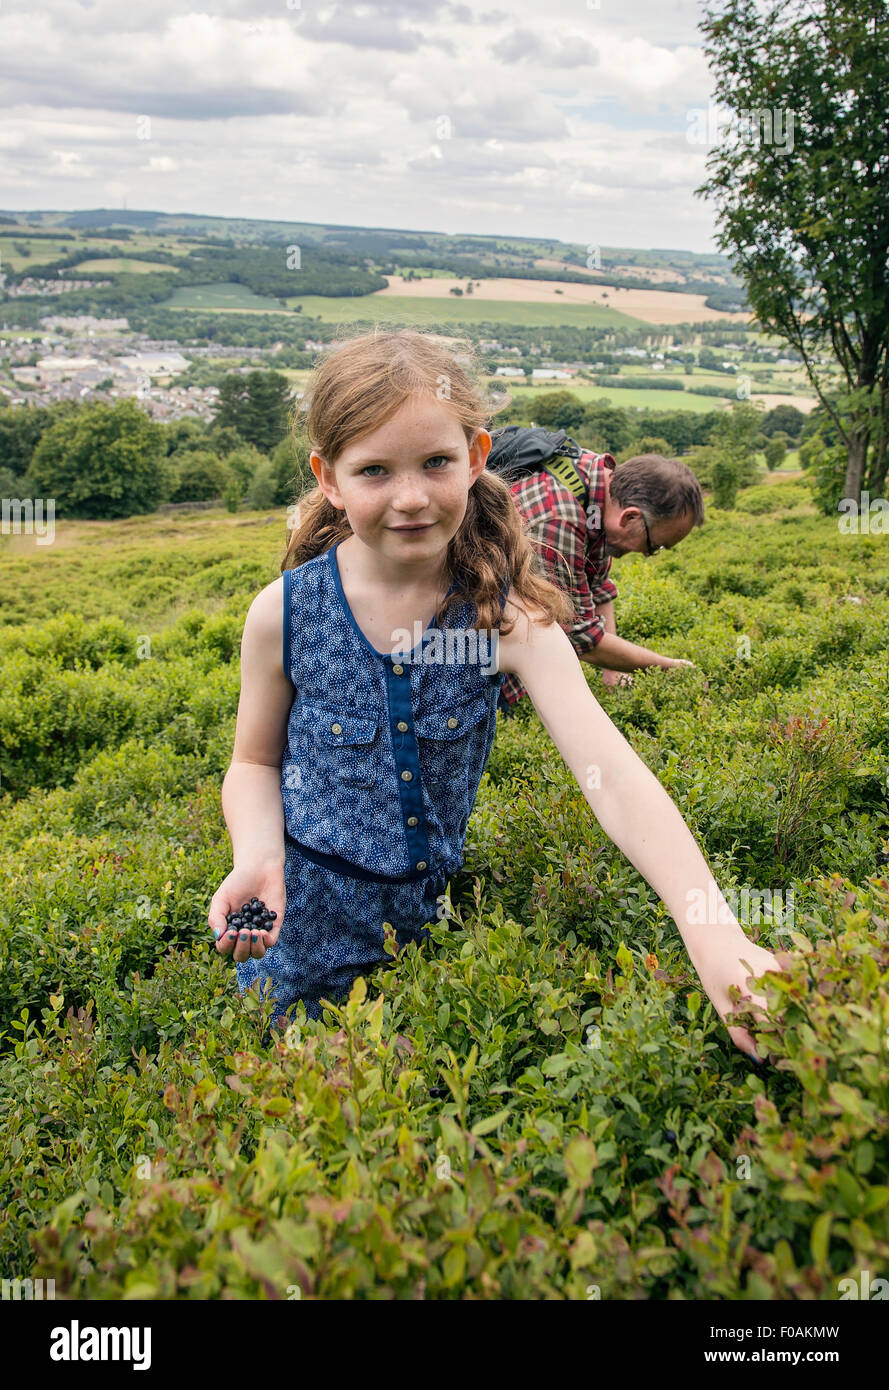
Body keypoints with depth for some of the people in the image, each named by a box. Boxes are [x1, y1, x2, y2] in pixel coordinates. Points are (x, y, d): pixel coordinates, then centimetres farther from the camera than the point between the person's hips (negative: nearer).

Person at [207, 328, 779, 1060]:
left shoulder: (509, 615, -18)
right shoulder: (284, 614, -15)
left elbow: (612, 774, -28)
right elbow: (255, 763, 0)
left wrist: (715, 936, -40)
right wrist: (257, 857, -22)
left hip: (443, 914, 1)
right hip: (305, 920, 0)